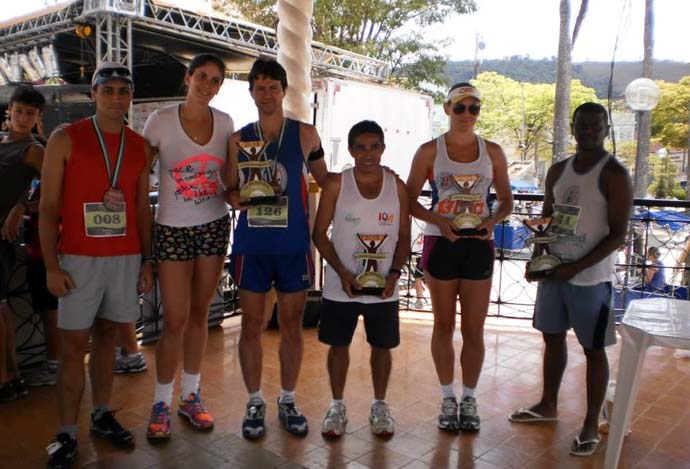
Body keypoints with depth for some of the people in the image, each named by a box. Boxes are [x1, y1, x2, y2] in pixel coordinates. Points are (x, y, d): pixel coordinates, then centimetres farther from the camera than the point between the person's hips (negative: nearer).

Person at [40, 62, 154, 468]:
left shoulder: (140, 146, 8)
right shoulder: (65, 139, -2)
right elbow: (48, 208, -4)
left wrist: (147, 261, 7)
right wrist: (52, 266, -10)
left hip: (126, 258, 3)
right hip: (79, 258, -3)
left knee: (107, 336, 13)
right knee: (75, 345, 1)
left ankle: (102, 416, 25)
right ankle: (67, 435, 10)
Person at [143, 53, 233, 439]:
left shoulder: (225, 123, 3)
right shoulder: (162, 120, -6)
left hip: (214, 225, 3)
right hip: (173, 228, -3)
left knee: (199, 313, 10)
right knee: (176, 320, -3)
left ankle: (191, 395, 25)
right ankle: (162, 402, 14)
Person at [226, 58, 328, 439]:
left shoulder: (305, 134, 4)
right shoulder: (238, 139, 7)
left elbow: (325, 180, 12)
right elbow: (230, 188, 10)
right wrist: (236, 198, -12)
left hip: (294, 243, 0)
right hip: (251, 243, 1)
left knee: (291, 324, 8)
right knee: (251, 324, 5)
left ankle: (288, 400, 24)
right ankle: (254, 403, 22)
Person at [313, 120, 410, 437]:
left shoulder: (397, 187, 0)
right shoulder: (336, 184, -5)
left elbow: (404, 236, 4)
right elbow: (320, 233, -4)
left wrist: (394, 273, -10)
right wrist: (342, 273, -14)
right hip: (340, 286, -1)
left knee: (381, 346, 11)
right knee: (338, 344, 10)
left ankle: (379, 405, 31)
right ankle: (337, 405, 28)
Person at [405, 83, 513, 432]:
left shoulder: (492, 152, 3)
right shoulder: (429, 151, -2)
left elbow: (506, 200, 10)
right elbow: (410, 200, -1)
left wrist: (492, 221, -11)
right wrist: (438, 220, -18)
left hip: (478, 245, 1)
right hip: (441, 243, -1)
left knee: (474, 329, 6)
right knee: (444, 325, 10)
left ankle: (469, 399, 23)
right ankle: (448, 399, 25)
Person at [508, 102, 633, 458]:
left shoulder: (615, 174, -10)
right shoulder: (558, 170, 8)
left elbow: (617, 235, -14)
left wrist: (576, 268, -18)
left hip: (590, 277, -6)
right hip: (553, 270, 6)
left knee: (593, 349, 4)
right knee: (553, 337, 17)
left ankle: (591, 425, 16)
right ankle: (548, 405, 34)